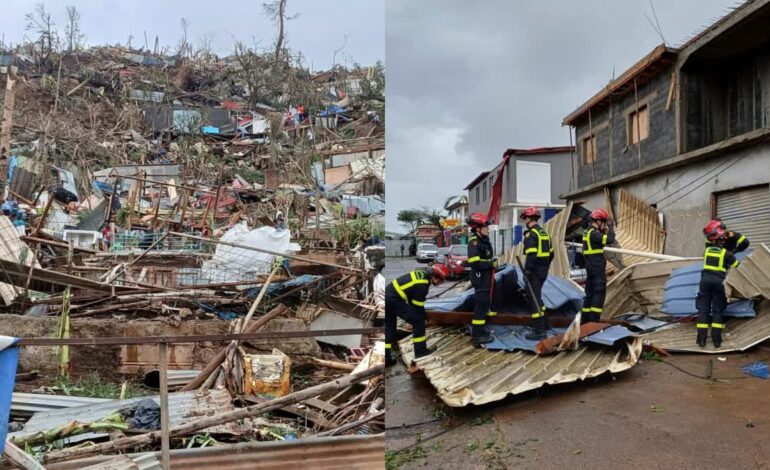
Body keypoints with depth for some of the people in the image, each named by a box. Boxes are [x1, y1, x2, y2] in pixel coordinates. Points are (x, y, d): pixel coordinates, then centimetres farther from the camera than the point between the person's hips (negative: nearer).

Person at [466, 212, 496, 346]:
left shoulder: (484, 240, 12)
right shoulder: (474, 241, -19)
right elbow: (474, 262, -27)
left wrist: (493, 262, 7)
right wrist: (491, 264, -19)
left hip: (486, 277, 10)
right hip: (480, 278, -10)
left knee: (484, 303, 19)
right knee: (481, 305, -8)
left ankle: (480, 329, 33)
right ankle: (477, 335, -3)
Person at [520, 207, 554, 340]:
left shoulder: (531, 234, -15)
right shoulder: (544, 233, 14)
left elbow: (531, 255, -23)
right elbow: (551, 253, 18)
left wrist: (526, 272, -19)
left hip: (535, 270, -9)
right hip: (543, 270, 9)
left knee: (534, 298, -4)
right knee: (536, 296, 22)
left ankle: (539, 331, -2)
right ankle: (543, 324, 30)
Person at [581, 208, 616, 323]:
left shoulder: (587, 232, 14)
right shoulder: (594, 233, -17)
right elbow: (610, 240, -23)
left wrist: (605, 231, 9)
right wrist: (610, 229, -8)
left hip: (590, 266, 10)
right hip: (597, 267, -10)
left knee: (590, 292, 14)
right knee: (599, 292, -6)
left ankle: (585, 318, 18)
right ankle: (594, 319, -7)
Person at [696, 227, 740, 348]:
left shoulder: (707, 250, 10)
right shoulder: (726, 253, 1)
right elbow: (737, 266, 7)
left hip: (705, 279, 2)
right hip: (718, 281, -2)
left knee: (703, 309, 3)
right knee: (717, 311, 6)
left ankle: (702, 339, -3)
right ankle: (716, 339, 0)